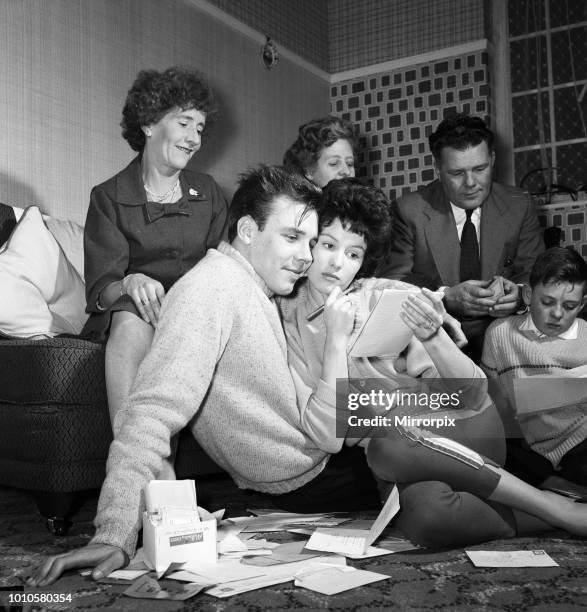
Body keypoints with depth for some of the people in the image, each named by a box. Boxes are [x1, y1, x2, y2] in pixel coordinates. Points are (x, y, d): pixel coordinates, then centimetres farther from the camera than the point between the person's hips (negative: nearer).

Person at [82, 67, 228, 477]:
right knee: (131, 320, -36)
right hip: (132, 307, -2)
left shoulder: (208, 193, 16)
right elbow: (100, 285, -4)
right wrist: (131, 283, -28)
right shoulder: (110, 197, 6)